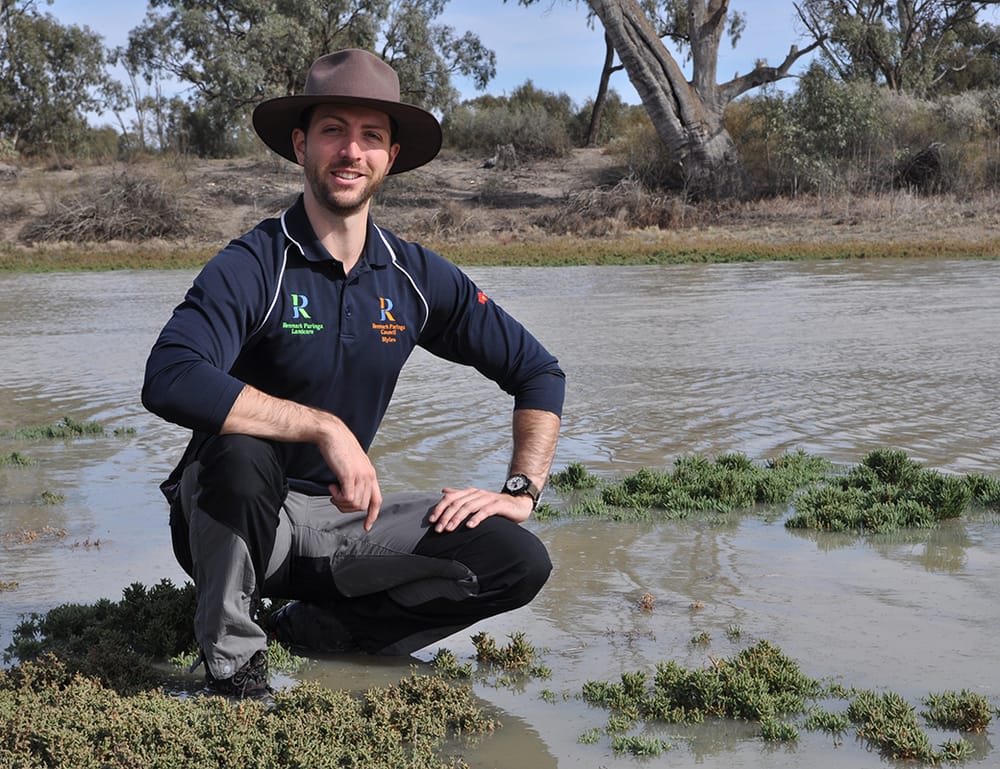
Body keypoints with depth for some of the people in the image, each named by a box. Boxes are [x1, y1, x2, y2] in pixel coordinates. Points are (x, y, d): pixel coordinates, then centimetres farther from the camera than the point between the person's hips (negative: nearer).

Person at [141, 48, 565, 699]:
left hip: (342, 515, 4)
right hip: (232, 522, -4)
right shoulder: (252, 267, -17)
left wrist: (521, 491, -4)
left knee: (521, 563, -11)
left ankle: (310, 627, 0)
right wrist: (327, 426, -35)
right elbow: (169, 381, -35)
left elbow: (538, 372, 8)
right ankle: (231, 658, -14)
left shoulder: (416, 277, -2)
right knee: (240, 452, -38)